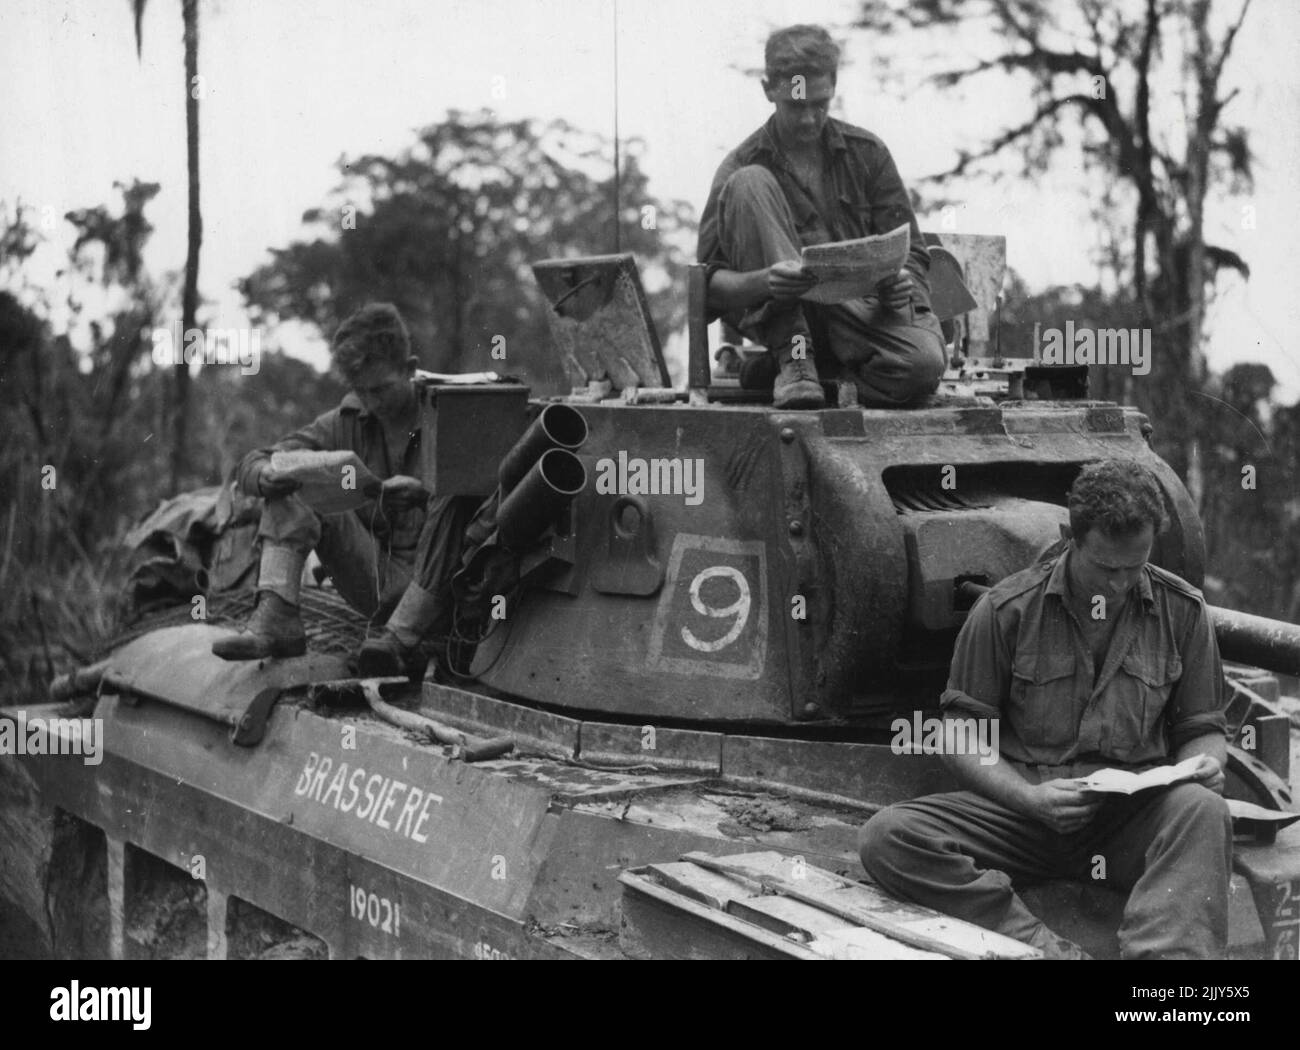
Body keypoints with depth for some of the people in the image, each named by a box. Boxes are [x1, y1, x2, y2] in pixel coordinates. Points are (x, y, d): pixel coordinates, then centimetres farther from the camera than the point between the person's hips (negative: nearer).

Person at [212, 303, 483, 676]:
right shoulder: (346, 422, 6)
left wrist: (425, 491, -39)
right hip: (370, 581, 4)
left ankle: (402, 639, -37)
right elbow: (250, 465, 2)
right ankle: (276, 620, -24)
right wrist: (265, 474, -23)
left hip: (432, 585, -4)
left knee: (453, 502, -31)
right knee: (289, 491, -7)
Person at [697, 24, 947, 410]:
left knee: (924, 364, -34)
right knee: (748, 184, -21)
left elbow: (911, 254, 8)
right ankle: (792, 356, -24)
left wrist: (901, 282, -17)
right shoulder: (741, 166, 2)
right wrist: (763, 282, -28)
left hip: (859, 311, 2)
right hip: (781, 316, -1)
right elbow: (711, 284, -6)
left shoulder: (866, 152, 9)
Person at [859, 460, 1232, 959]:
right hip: (1021, 803, 0)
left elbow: (1202, 726, 18)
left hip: (1138, 815, 1)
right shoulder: (1006, 609, 1)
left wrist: (1205, 763, -7)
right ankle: (1052, 953, -42)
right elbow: (962, 738, 3)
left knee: (1202, 811, -35)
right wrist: (1029, 797, -15)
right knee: (887, 835, -27)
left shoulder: (1182, 610, 7)